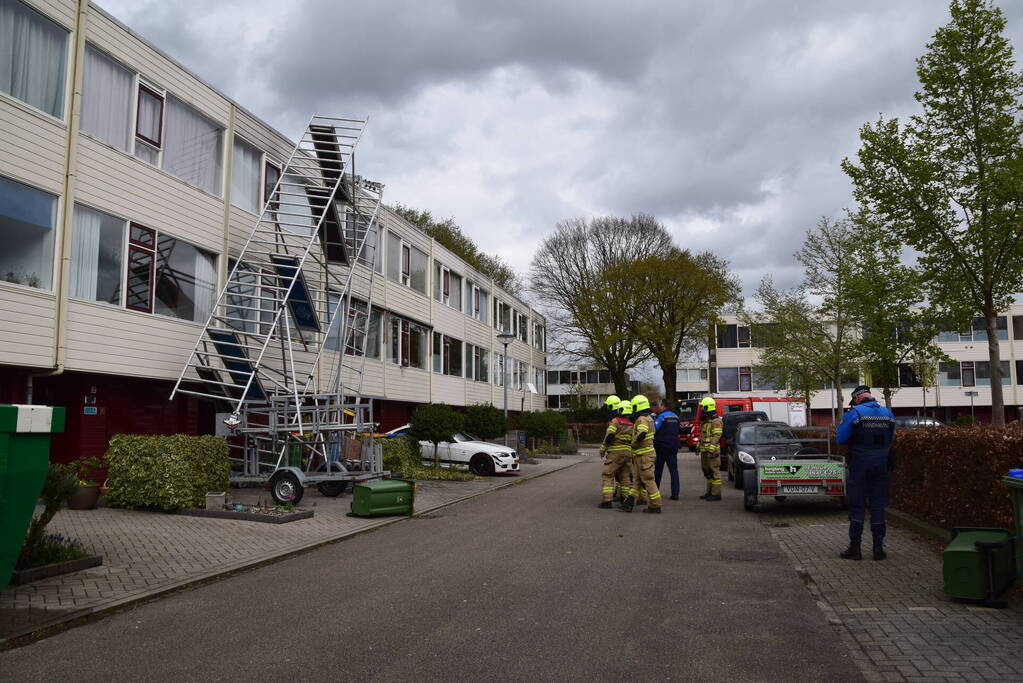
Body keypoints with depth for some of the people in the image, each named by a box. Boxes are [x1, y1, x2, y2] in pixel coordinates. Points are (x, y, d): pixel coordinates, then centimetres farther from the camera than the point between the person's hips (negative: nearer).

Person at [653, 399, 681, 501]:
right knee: (674, 470, 1)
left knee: (658, 470, 6)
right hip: (673, 446, 5)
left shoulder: (662, 416, -11)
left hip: (662, 447, -5)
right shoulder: (675, 416, 12)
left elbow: (654, 429, -15)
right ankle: (675, 493, -6)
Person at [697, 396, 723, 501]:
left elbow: (717, 436, -20)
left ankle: (716, 494, -5)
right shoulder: (705, 421, 19)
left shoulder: (715, 421, -12)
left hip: (712, 451, -10)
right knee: (707, 471, 13)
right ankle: (710, 492, 21)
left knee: (714, 471, -7)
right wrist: (699, 446, 24)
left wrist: (711, 450, -26)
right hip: (704, 450, 10)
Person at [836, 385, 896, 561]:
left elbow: (840, 438, -11)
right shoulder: (888, 414, 5)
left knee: (857, 506, 3)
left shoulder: (854, 413, -12)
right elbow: (891, 439, 16)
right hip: (882, 465, 4)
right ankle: (878, 548, 11)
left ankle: (855, 548, 6)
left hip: (859, 465, -4)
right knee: (878, 506, 10)